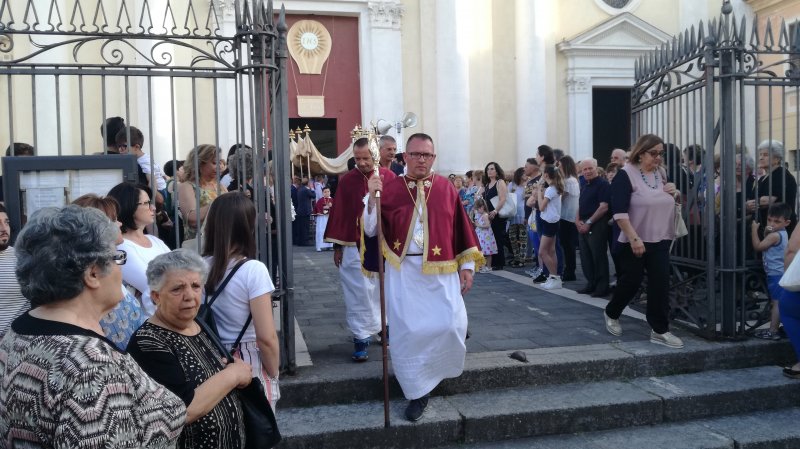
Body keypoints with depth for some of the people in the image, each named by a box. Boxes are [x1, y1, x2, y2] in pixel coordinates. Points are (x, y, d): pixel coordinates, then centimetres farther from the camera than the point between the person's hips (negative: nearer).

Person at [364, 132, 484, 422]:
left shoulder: (446, 188, 4)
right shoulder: (389, 188, 0)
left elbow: (461, 228, 8)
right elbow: (370, 230, -3)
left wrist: (467, 266, 5)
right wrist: (372, 198, -17)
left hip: (440, 271, 1)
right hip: (403, 272, -1)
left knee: (451, 324, -7)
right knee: (407, 331, -1)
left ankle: (437, 366, 27)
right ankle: (417, 391, 14)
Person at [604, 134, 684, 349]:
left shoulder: (661, 173, 9)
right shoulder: (626, 175, -12)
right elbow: (619, 211, -19)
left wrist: (673, 193, 0)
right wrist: (634, 238, -25)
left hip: (660, 240, 5)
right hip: (634, 242, -5)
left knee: (660, 283, 0)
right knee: (631, 281, 6)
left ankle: (660, 330, 7)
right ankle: (611, 314, 32)